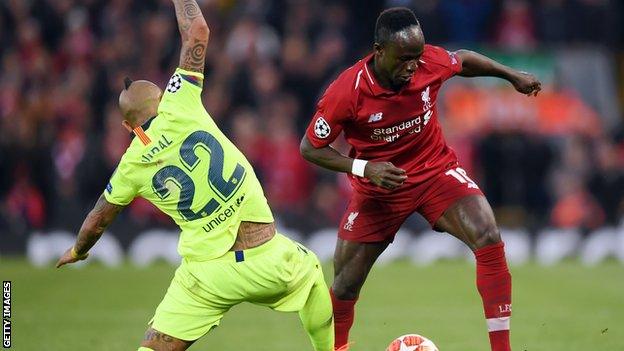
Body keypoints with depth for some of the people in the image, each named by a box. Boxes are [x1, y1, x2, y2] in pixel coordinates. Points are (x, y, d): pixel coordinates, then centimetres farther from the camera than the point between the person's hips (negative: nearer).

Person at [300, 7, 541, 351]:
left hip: (435, 168, 1)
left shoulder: (431, 62, -19)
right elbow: (310, 148, -15)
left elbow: (462, 59, 7)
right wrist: (363, 168, -27)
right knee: (345, 285, 2)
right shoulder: (346, 92, -26)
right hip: (378, 186, -1)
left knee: (489, 240, -23)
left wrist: (512, 75, 17)